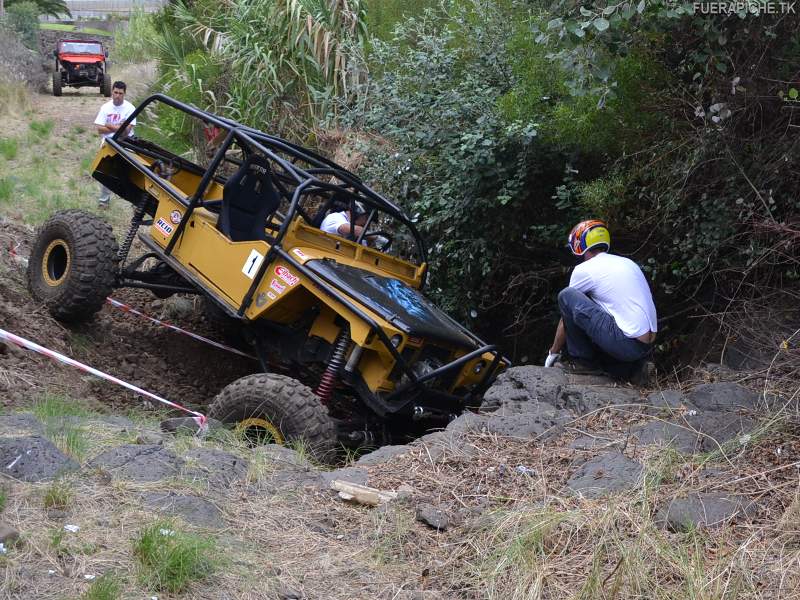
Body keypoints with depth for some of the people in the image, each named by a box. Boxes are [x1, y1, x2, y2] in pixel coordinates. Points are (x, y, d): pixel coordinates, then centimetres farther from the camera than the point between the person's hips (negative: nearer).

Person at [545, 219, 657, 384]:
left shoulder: (584, 270, 0)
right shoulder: (628, 263, 20)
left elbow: (567, 315, 11)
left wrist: (553, 353, 25)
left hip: (627, 344, -8)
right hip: (647, 345, 8)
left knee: (566, 296, -4)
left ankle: (582, 360, 5)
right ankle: (632, 368, 12)